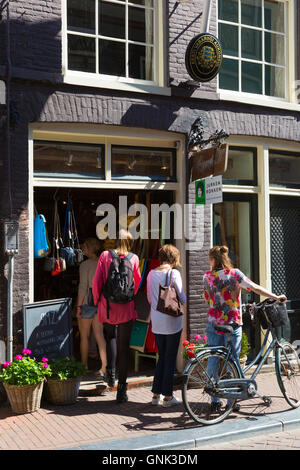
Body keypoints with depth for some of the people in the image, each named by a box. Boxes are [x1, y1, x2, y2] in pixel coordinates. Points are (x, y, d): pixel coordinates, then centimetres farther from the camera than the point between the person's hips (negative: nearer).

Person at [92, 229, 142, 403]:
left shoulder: (105, 255, -3)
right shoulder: (134, 258, 0)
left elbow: (97, 281, -4)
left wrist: (97, 300, 11)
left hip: (107, 307, 1)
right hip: (126, 308, 0)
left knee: (110, 337, 28)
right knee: (124, 347, 5)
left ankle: (111, 373, 16)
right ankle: (122, 390, 7)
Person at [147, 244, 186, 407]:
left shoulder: (151, 274, 3)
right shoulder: (174, 273, -12)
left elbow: (149, 298, 10)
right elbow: (182, 298, -10)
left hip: (156, 322, 5)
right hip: (172, 321, -5)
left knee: (161, 357, 16)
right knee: (170, 359, 5)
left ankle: (156, 394, 18)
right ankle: (168, 396, 11)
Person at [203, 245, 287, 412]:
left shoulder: (207, 276, 0)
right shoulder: (235, 274, -6)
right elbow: (255, 288, -11)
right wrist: (277, 297, -4)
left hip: (213, 323, 2)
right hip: (232, 324, -2)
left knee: (213, 361, 10)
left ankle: (214, 400, 14)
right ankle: (231, 402, 11)